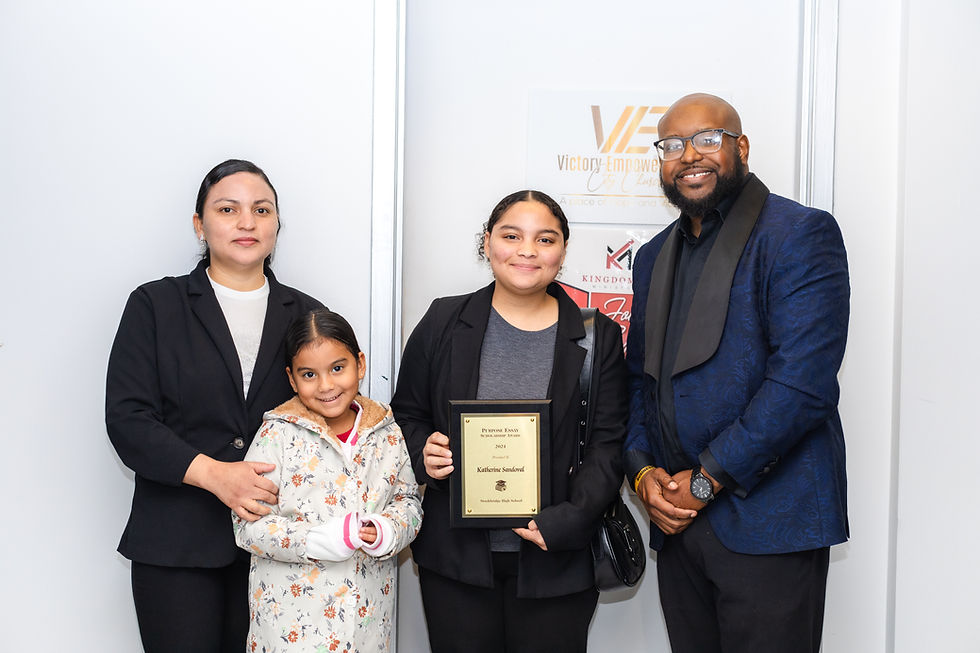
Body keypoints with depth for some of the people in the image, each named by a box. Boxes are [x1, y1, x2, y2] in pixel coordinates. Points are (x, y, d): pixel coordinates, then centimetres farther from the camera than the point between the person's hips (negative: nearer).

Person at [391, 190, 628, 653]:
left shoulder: (598, 337, 2)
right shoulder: (443, 323, 3)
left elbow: (608, 443, -1)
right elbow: (406, 415, 10)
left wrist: (567, 520, -14)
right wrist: (423, 455, -11)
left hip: (557, 560, 0)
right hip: (456, 559, 1)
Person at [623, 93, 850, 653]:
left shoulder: (802, 234, -7)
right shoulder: (654, 257, 16)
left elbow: (802, 381, -17)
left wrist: (706, 480, -15)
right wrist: (643, 471, 0)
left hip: (770, 524, -6)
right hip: (677, 519, 6)